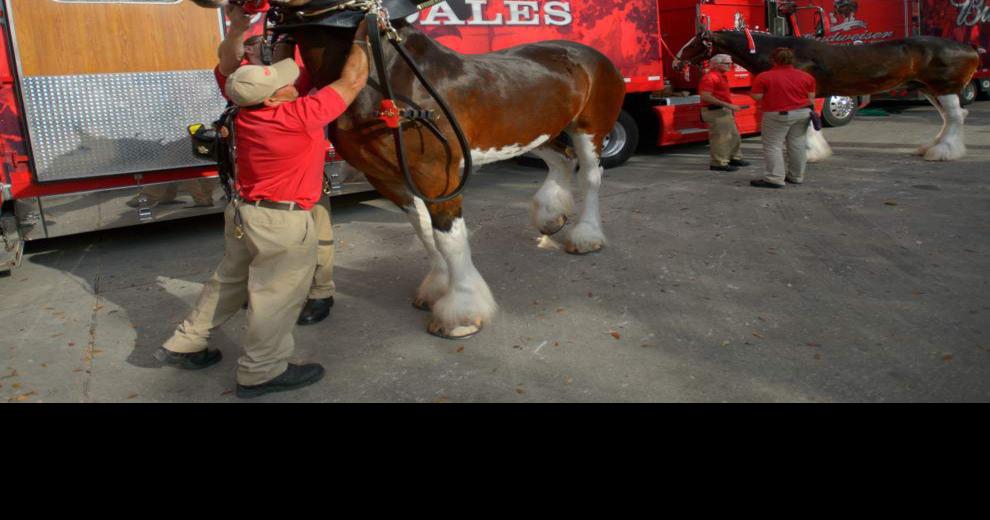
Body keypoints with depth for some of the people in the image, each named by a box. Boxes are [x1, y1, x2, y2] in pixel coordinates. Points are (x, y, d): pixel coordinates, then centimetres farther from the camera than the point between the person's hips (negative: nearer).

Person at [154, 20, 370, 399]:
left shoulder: (244, 112, -2)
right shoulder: (300, 115, -23)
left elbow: (225, 69, 20)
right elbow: (353, 80, -15)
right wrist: (361, 37, -2)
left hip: (244, 211, 9)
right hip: (281, 223, -8)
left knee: (230, 278, 24)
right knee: (277, 296, 6)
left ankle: (184, 344, 35)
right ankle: (260, 373, 19)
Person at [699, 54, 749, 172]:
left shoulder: (722, 76, 16)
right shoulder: (710, 77, -17)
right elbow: (706, 97, -26)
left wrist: (731, 108, 20)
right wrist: (728, 105, -24)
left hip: (724, 111, 11)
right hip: (715, 112, -11)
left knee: (734, 135, 17)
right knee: (720, 137, -8)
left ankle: (734, 158, 29)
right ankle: (718, 163, -1)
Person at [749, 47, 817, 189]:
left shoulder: (764, 77, -11)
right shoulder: (807, 76, 5)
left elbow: (757, 97, -8)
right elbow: (811, 98, 8)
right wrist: (809, 113, 21)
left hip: (777, 115, -6)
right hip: (802, 113, 6)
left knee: (773, 146, -1)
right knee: (797, 145, 12)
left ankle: (775, 179, -8)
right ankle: (796, 176, 21)